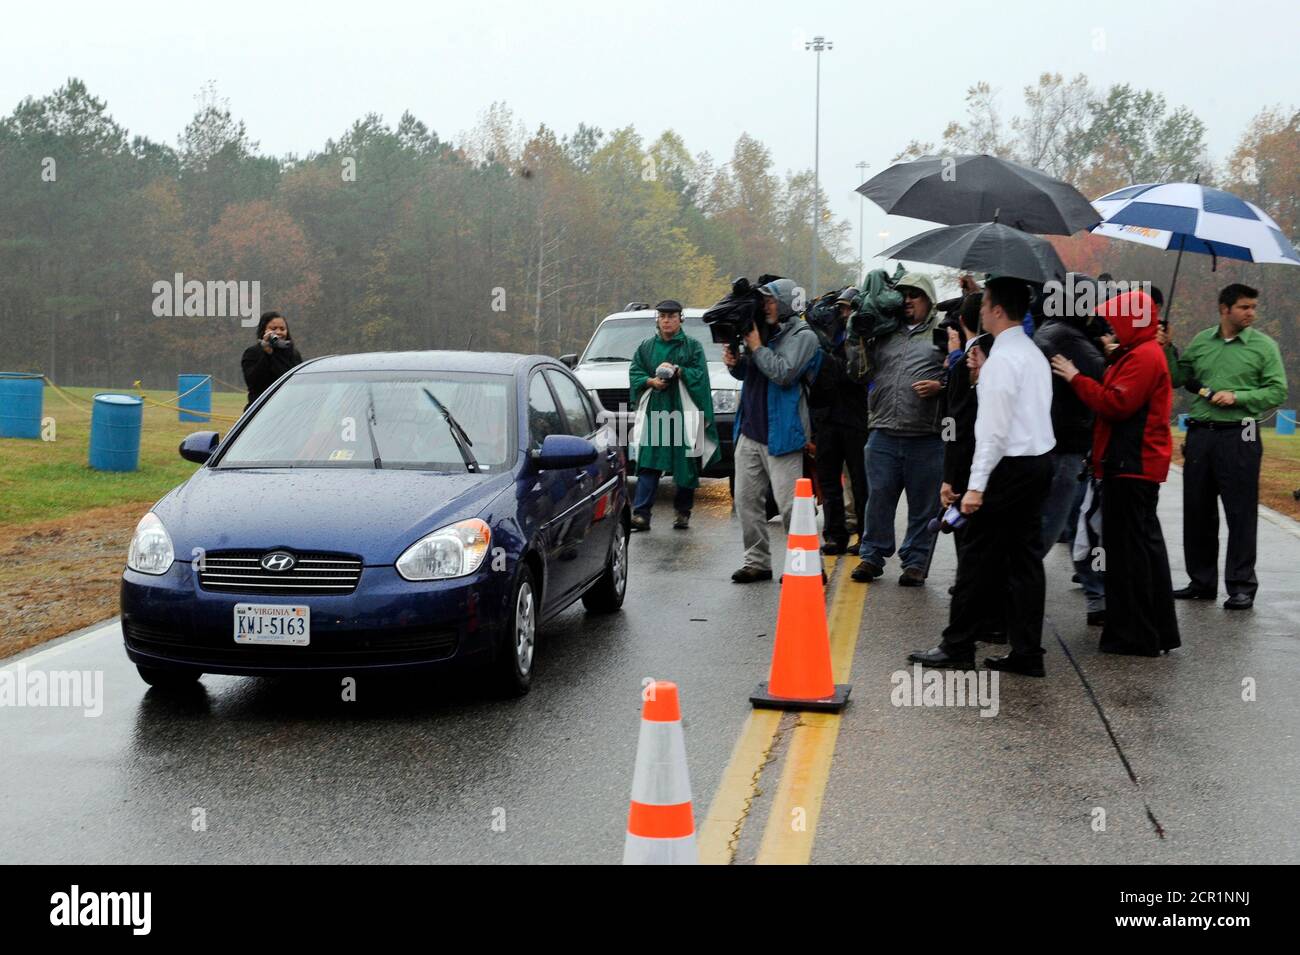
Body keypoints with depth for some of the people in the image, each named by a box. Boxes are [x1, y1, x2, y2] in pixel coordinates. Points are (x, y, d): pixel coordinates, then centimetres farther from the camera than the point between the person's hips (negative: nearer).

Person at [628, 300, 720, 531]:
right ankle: (641, 514, -15)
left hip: (684, 413, -1)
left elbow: (700, 374, 0)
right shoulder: (646, 347, 15)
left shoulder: (692, 346, 8)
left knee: (686, 464, 0)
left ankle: (682, 512, 12)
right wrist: (651, 381, -7)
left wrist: (677, 371, -14)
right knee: (648, 464, -9)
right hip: (653, 412, 1)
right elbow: (634, 373, 11)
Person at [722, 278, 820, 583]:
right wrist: (735, 363, -1)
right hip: (749, 431, 8)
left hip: (780, 435, -8)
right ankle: (757, 561, 17)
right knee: (747, 500, 9)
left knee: (790, 504, -8)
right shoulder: (764, 331, 13)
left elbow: (784, 374, -21)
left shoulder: (803, 336, -8)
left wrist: (756, 347, -14)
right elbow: (748, 373, 20)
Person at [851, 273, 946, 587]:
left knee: (922, 505, 5)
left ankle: (915, 562, 15)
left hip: (926, 439, -3)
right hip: (884, 434, 3)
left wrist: (939, 386, -15)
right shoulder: (885, 334, 15)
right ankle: (872, 556, 18)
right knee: (879, 498, 7)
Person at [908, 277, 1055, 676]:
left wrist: (977, 484, -19)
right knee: (1023, 557, 9)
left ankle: (957, 647, 4)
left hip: (1010, 465, -9)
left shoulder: (1002, 359, -15)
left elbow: (994, 428, -19)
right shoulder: (1035, 354, 16)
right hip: (1038, 461, 9)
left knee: (978, 558, -2)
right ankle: (1026, 652, 10)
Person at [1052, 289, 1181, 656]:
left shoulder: (1142, 357, -14)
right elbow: (1118, 402, 20)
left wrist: (1076, 378, -14)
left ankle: (1133, 635, -2)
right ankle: (1159, 631, 22)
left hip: (1132, 466, -11)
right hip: (1139, 464, 11)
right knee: (1145, 544, 15)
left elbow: (1116, 404, -22)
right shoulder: (1140, 354, 20)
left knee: (1128, 547, -7)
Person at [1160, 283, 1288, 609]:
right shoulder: (1200, 342, 10)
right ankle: (1201, 582, 21)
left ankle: (1241, 586, 5)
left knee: (1241, 514, -3)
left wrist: (1237, 397, -14)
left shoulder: (1263, 346, -1)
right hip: (1200, 433, 4)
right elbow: (1178, 379, 15)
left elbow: (1277, 392, -5)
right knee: (1197, 512, 10)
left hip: (1239, 437, -4)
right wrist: (1167, 350, 1)